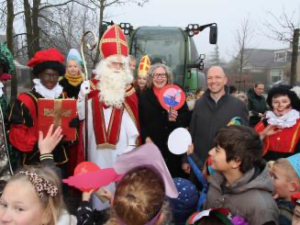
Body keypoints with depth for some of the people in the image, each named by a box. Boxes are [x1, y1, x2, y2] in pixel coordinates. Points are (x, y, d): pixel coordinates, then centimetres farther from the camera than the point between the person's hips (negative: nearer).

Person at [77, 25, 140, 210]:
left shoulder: (128, 89, 5)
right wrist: (82, 96, -13)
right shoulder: (93, 86, 2)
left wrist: (132, 143, -4)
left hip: (121, 143, 1)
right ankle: (100, 209, 21)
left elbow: (132, 118, 1)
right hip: (98, 142, 0)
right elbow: (81, 116, 2)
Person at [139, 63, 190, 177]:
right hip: (152, 145, 0)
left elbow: (187, 118, 6)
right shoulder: (144, 97, 8)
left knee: (175, 177, 3)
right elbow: (140, 121, 3)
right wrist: (146, 138, -9)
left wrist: (177, 118, -14)